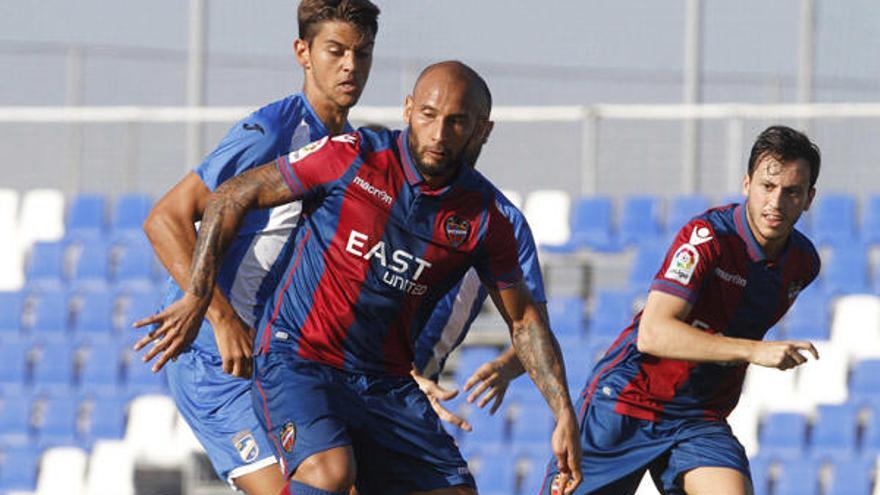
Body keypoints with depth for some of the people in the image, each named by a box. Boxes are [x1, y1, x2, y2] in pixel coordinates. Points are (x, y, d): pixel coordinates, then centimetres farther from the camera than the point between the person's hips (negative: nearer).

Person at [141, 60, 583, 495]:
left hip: (389, 386, 5)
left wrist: (564, 416, 3)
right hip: (298, 359, -5)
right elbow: (232, 196, -2)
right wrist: (197, 296, -7)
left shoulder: (484, 216, -1)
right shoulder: (353, 157, -11)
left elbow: (523, 320, 11)